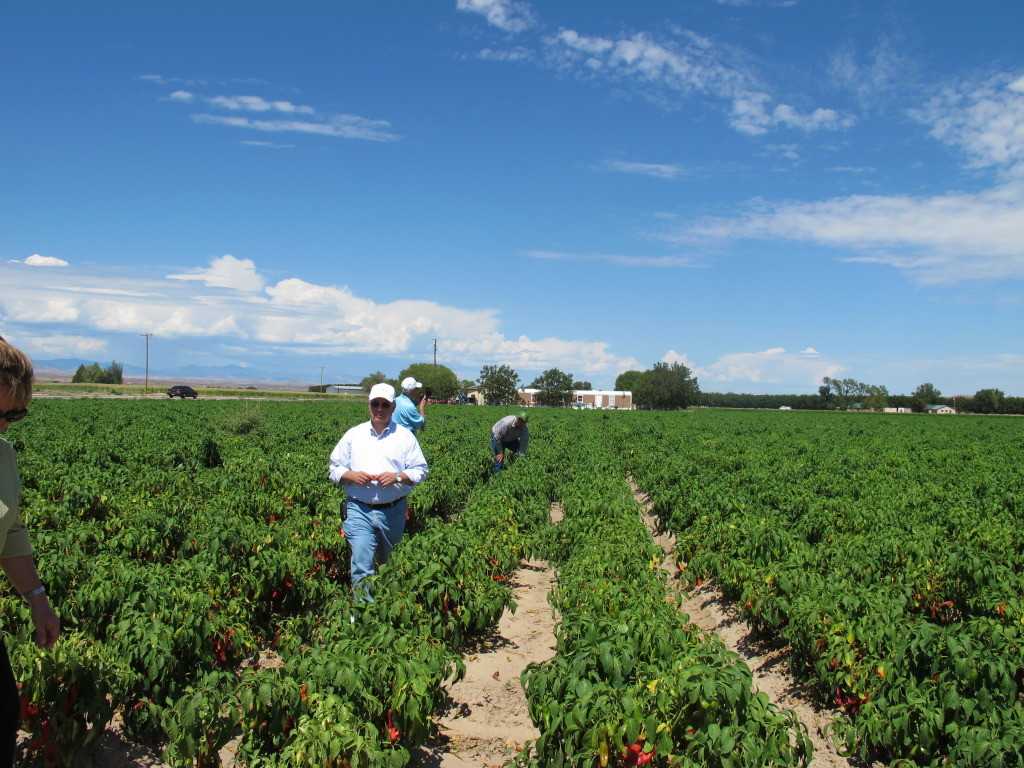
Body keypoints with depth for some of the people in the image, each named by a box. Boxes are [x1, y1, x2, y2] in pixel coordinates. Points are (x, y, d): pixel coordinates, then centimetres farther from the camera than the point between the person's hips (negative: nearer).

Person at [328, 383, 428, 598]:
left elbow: (420, 471, 4)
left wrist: (397, 477, -14)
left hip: (393, 511, 1)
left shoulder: (405, 436, 5)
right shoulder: (353, 435, 8)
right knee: (361, 562, -13)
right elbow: (334, 469, 9)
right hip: (359, 510, -1)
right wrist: (351, 476, -11)